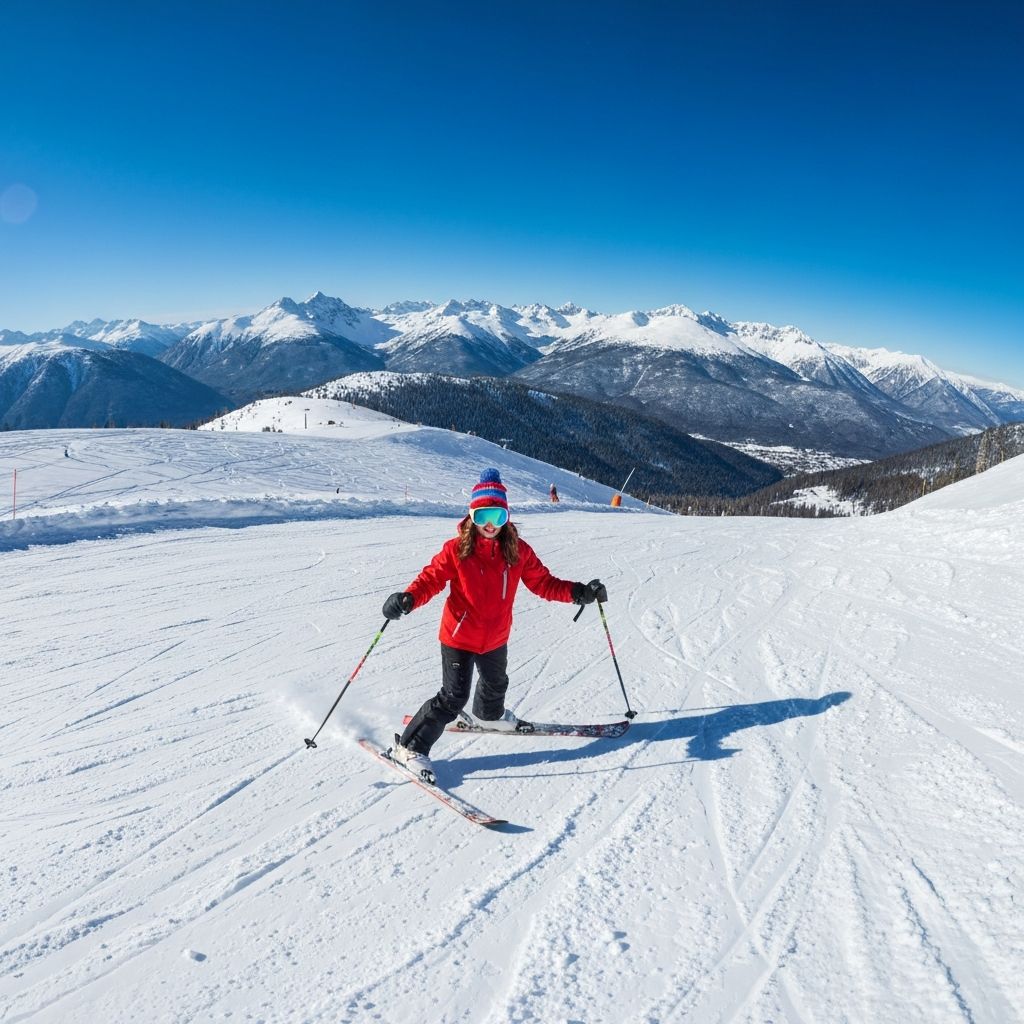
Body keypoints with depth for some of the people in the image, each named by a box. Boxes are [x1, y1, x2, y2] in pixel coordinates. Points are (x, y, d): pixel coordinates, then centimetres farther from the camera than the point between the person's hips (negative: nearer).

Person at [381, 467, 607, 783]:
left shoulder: (518, 551, -10)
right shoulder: (457, 549, -19)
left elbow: (543, 583, -4)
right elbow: (431, 578, -17)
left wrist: (578, 592, -17)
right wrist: (408, 598, -36)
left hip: (495, 638, 5)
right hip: (458, 637, -5)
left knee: (496, 683, 30)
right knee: (453, 697, -7)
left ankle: (488, 715, 63)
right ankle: (410, 746, 10)